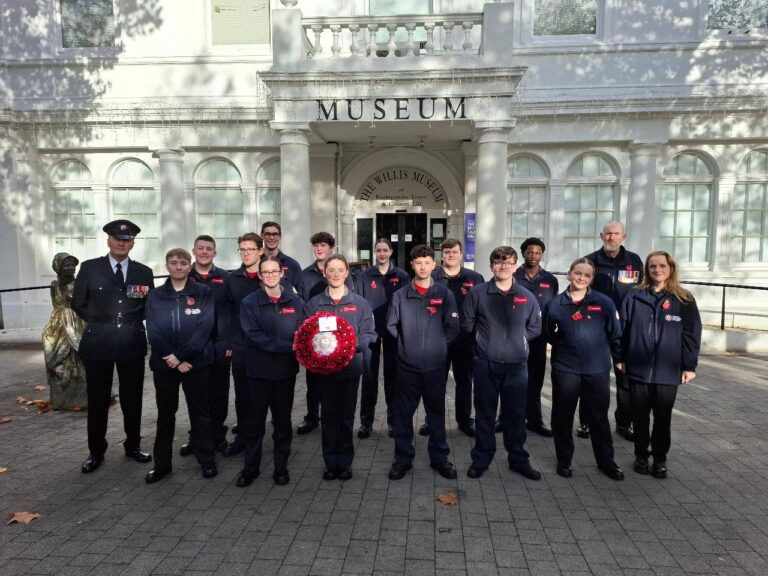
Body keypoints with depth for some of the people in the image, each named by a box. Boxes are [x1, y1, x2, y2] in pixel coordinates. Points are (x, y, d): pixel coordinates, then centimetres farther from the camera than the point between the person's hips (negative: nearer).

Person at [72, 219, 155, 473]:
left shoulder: (144, 272, 4)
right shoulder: (89, 268, 1)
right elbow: (78, 303, 5)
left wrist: (132, 322, -2)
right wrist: (99, 322, 0)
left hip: (132, 344, 1)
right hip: (97, 343, -1)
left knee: (132, 397, 11)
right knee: (97, 399, 8)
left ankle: (133, 445, 27)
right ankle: (96, 451, 24)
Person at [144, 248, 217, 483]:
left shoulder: (204, 293, -2)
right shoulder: (155, 296, 5)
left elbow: (205, 327, -12)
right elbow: (153, 331, -4)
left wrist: (182, 356, -17)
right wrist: (173, 359, -14)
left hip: (196, 363, -2)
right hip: (164, 364, 2)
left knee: (200, 412, 7)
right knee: (165, 414, 13)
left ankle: (207, 461, 20)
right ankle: (162, 464, 25)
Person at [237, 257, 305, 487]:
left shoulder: (296, 302, 1)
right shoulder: (249, 303, -4)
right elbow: (254, 335, -13)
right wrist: (286, 346, -22)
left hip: (286, 371, 1)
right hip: (259, 370, -1)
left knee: (282, 421, 12)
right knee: (254, 422, 9)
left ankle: (281, 467, 26)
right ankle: (250, 468, 26)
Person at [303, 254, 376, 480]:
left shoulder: (359, 302, 3)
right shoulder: (313, 303, 5)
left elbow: (369, 333, 1)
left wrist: (357, 344, -18)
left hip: (351, 367, 0)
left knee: (347, 416, 9)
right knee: (328, 416, 8)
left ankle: (345, 462, 22)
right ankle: (330, 462, 21)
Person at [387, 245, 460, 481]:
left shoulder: (444, 294, 0)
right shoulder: (400, 295, 1)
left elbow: (453, 327, 1)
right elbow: (392, 325, 6)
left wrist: (439, 344, 0)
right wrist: (406, 343, 3)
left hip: (435, 365, 0)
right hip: (407, 365, 0)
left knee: (436, 412, 11)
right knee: (403, 413, 8)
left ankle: (439, 458, 26)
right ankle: (402, 458, 22)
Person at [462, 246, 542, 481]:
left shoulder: (527, 296, 4)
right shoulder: (477, 293, -2)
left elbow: (535, 328, 12)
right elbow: (466, 324, 2)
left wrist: (517, 338, 2)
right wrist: (486, 339, 4)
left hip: (517, 365, 1)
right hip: (485, 364, -1)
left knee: (516, 414, 11)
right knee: (485, 414, 10)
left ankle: (518, 460, 27)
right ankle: (481, 460, 23)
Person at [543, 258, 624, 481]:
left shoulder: (604, 302, -2)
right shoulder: (555, 303, -2)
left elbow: (614, 334, 6)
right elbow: (547, 332, 13)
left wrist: (618, 359, 10)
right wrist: (564, 345, 6)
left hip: (598, 370, 0)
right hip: (565, 369, 0)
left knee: (599, 418, 12)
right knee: (563, 417, 9)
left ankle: (606, 461, 29)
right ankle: (564, 460, 25)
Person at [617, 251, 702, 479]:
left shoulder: (684, 300, 0)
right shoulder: (634, 297, 1)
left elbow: (692, 334, -1)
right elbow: (623, 329, 4)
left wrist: (689, 366, -4)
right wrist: (621, 358, 2)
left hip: (668, 372, -1)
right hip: (638, 369, 1)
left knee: (663, 418, 11)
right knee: (640, 417, 12)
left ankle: (660, 459, 28)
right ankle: (641, 456, 28)